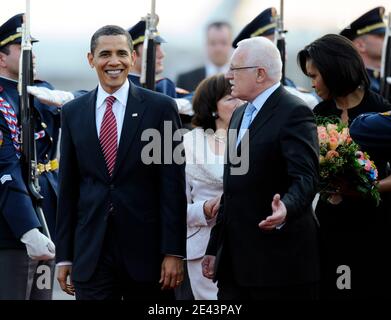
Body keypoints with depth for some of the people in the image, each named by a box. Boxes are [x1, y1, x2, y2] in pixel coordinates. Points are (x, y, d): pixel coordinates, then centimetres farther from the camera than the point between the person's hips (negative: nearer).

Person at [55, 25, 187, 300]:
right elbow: (68, 188, 10)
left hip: (146, 248, -2)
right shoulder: (73, 112, 8)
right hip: (90, 254, 2)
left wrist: (174, 252, -8)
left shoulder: (160, 107, -1)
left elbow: (173, 184, -3)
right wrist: (64, 256, 7)